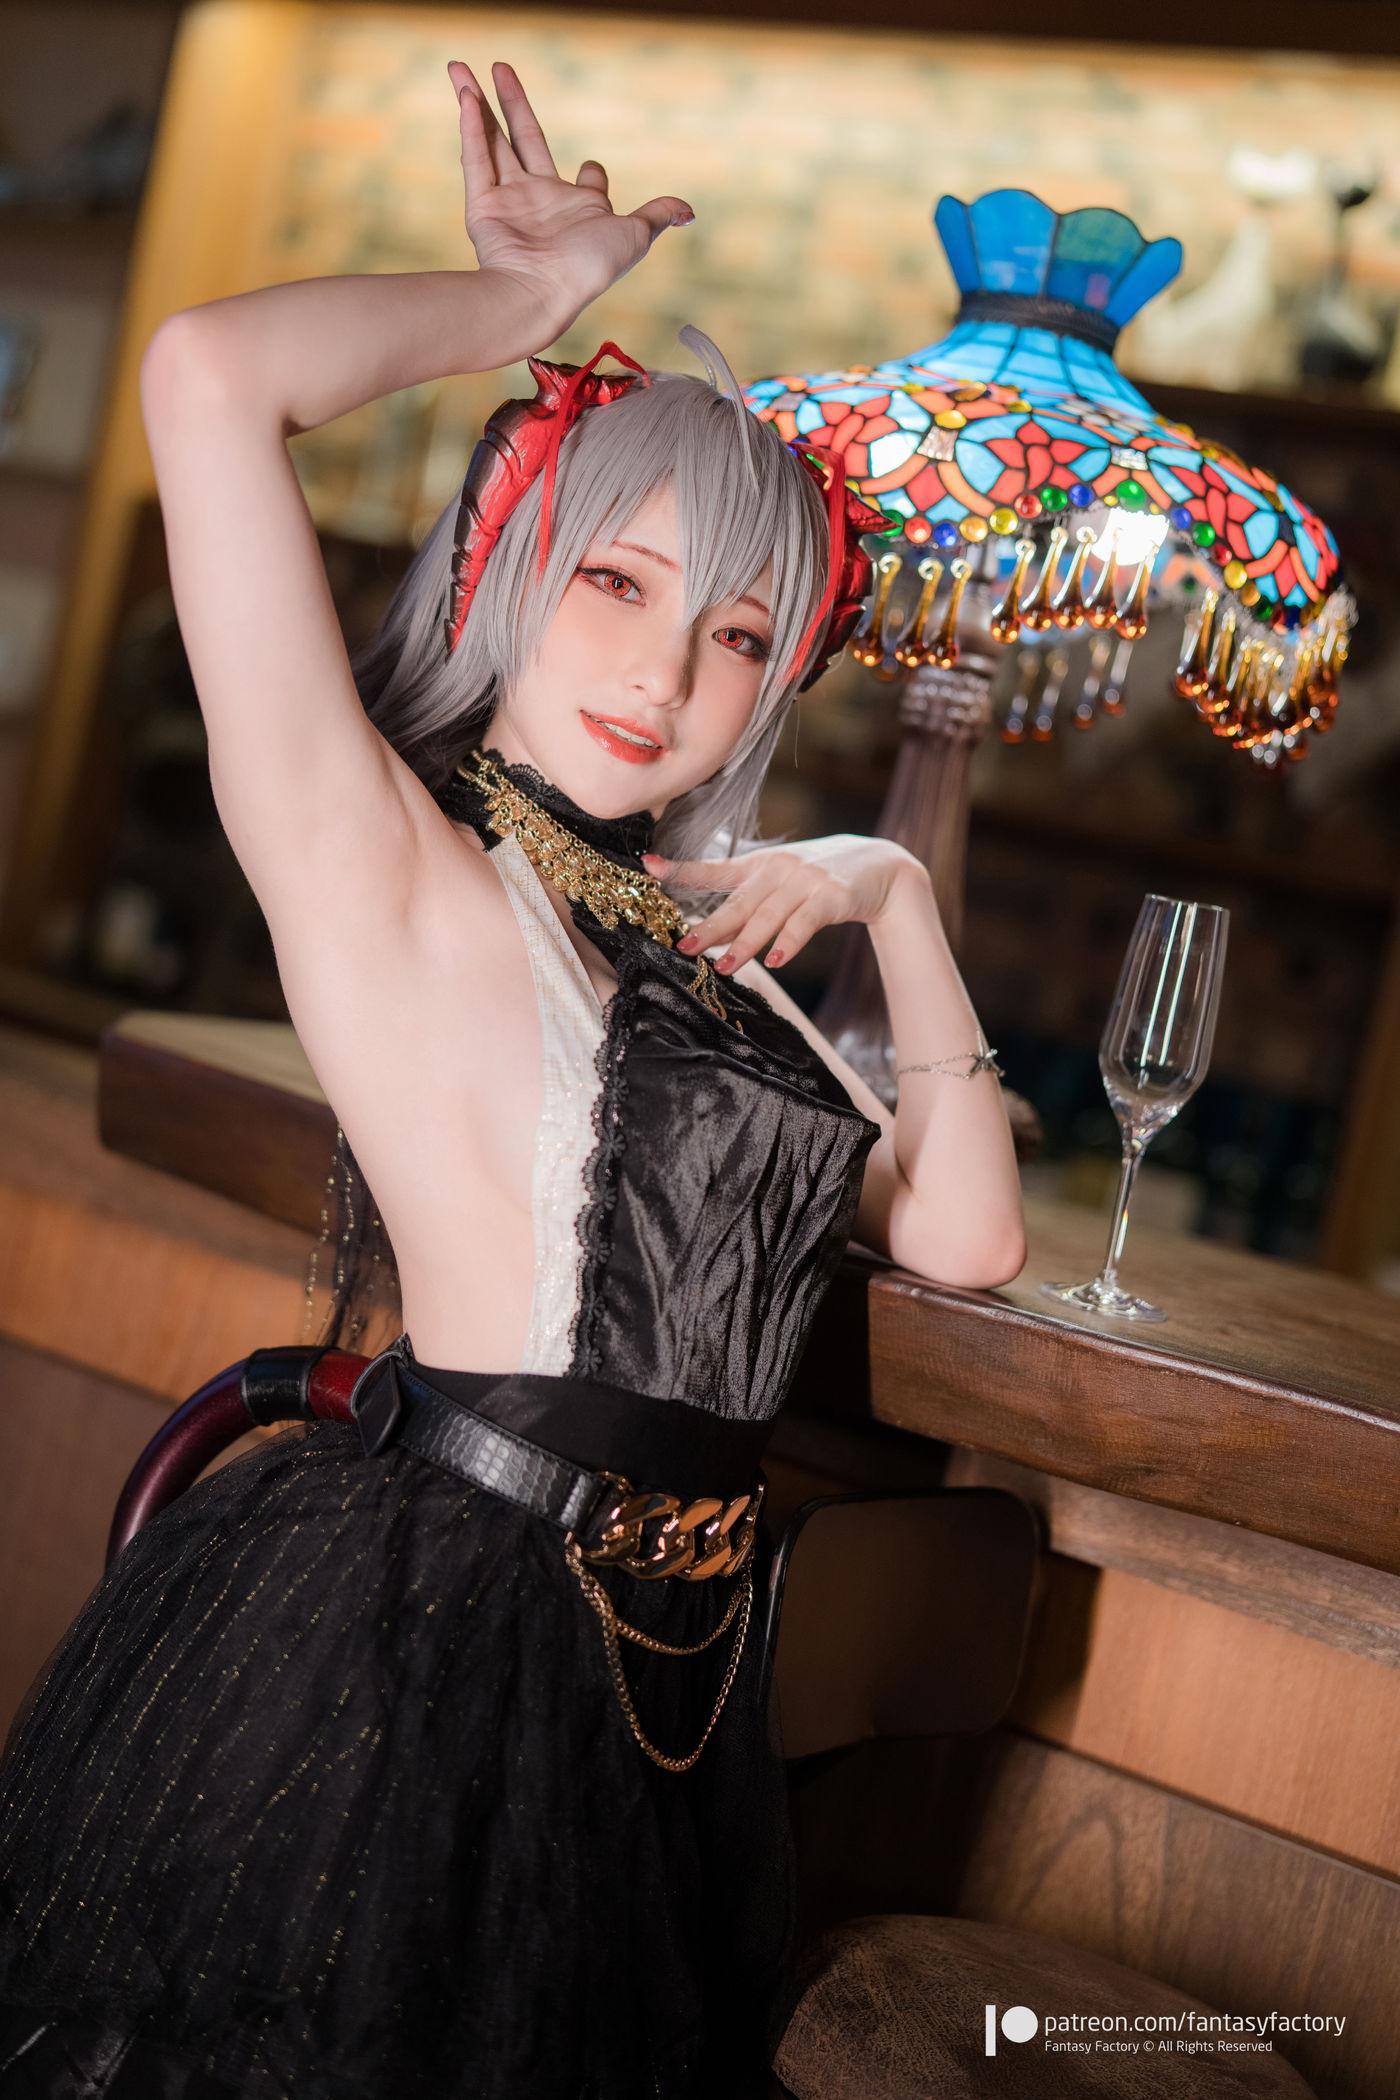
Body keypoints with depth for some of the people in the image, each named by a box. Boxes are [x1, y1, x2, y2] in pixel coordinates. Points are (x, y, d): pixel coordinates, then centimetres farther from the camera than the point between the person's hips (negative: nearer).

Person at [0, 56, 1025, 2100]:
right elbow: (210, 373, -21)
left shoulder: (694, 939, 11)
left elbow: (969, 1232, 12)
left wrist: (898, 899, 5)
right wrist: (532, 297, -5)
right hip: (414, 1653, -7)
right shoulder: (386, 861, -10)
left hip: (657, 1682, 7)